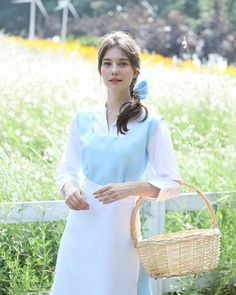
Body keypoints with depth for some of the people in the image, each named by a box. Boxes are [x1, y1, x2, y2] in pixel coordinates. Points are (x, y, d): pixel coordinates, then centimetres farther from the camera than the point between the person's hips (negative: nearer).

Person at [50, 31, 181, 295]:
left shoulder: (151, 124, -4)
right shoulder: (83, 120, 6)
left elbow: (171, 183, -5)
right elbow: (67, 169, 15)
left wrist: (130, 188, -21)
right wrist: (68, 188, -7)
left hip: (121, 228, -3)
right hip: (81, 229, 3)